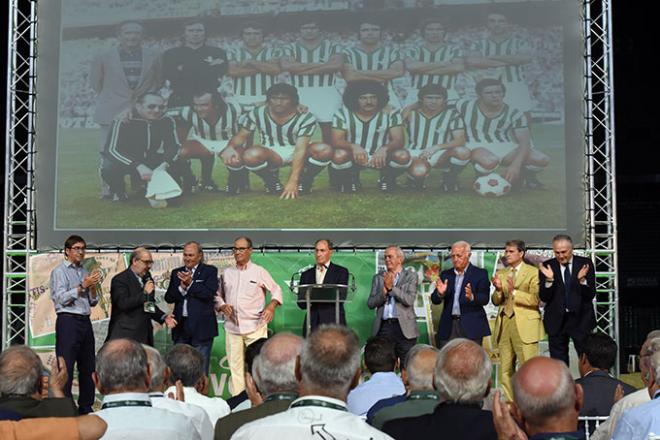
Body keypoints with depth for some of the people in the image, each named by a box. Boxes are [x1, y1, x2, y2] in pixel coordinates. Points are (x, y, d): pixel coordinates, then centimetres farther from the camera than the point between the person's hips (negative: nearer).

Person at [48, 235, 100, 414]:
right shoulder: (59, 271, -1)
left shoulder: (85, 272, 17)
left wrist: (93, 286, -1)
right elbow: (61, 298, -12)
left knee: (88, 367, 8)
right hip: (68, 321, -7)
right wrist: (83, 286, -13)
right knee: (66, 367, -7)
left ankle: (86, 407, 15)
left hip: (85, 322, 7)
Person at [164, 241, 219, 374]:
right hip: (181, 326, 4)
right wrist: (181, 287, -12)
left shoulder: (210, 271, 0)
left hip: (201, 327, -4)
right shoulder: (176, 273, 13)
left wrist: (190, 283, -17)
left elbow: (209, 294, -13)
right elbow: (168, 298, 5)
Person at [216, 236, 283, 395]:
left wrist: (272, 306, -9)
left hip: (255, 326, -3)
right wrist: (222, 306, -3)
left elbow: (276, 290, 8)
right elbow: (218, 295, 17)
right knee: (235, 365, 5)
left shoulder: (259, 272, 4)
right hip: (232, 326, 3)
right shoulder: (227, 273, 12)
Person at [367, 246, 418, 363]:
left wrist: (391, 288, -13)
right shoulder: (378, 278, 14)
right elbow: (370, 303, 5)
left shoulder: (411, 276, 6)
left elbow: (409, 300, -8)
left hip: (404, 328, -2)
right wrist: (384, 292, -10)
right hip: (384, 326, 2)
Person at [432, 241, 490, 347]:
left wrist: (472, 297, -30)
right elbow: (435, 300, 6)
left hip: (471, 327, -3)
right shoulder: (445, 275, 12)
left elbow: (485, 299, -9)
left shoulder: (480, 274, 2)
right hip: (449, 327, 3)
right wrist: (440, 293, -17)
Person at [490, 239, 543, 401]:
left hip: (525, 325, -5)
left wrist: (514, 292, -19)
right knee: (505, 370, 6)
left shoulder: (533, 272, 0)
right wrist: (498, 289, -5)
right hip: (505, 325, 6)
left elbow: (536, 299, -11)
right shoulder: (501, 273, 17)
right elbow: (496, 301, 15)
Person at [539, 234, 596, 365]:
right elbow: (544, 298, -5)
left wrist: (582, 280, -23)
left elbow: (591, 295, -5)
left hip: (581, 319, -1)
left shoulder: (585, 264, -2)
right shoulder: (547, 267, -2)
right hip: (556, 320, 1)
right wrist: (549, 280, -22)